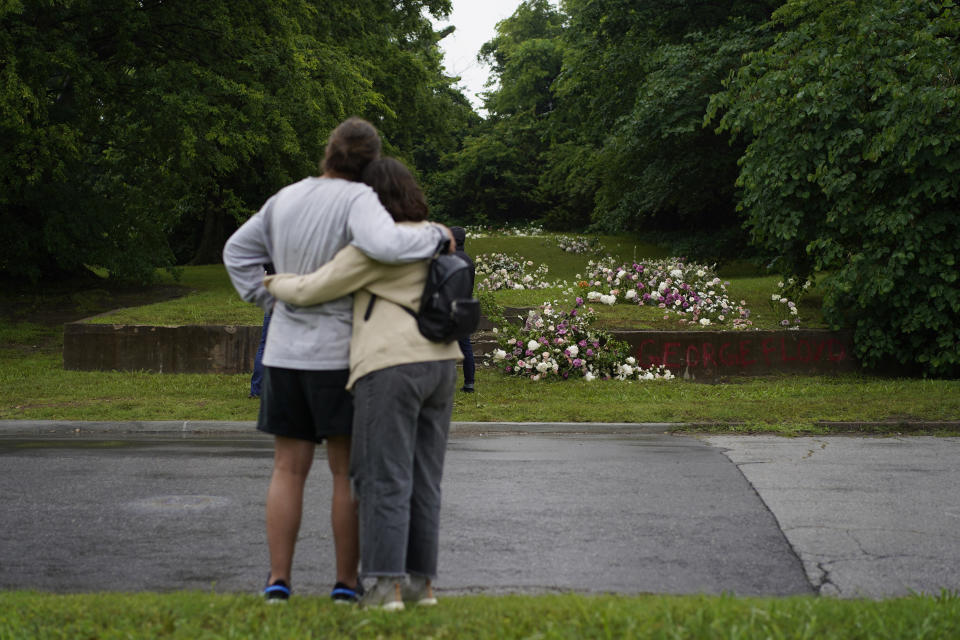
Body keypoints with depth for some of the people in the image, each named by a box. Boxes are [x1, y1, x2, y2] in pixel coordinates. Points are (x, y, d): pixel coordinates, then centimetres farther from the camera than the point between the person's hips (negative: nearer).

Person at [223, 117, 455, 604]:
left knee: (289, 469, 8)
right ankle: (347, 582, 6)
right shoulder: (356, 200, -13)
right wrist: (435, 235, -15)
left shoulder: (286, 200, 8)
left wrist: (272, 306, 14)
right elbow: (386, 246, -33)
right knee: (349, 470, 4)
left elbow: (238, 253, 17)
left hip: (286, 352, 5)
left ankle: (278, 581, 4)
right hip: (340, 356, -5)